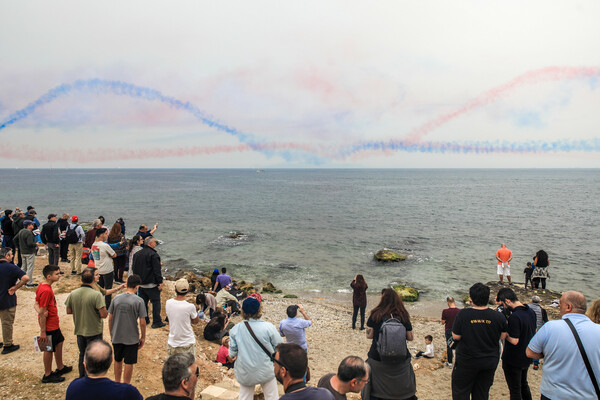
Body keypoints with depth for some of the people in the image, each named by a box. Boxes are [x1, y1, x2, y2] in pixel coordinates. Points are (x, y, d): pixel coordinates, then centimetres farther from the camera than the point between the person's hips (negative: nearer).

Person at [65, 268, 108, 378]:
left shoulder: (73, 294, -8)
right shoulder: (96, 295, -24)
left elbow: (69, 311, 3)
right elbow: (104, 314, -25)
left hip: (79, 331, 5)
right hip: (94, 332, -5)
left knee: (82, 355, 23)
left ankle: (82, 377, 37)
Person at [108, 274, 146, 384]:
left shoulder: (116, 299, -3)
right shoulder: (139, 301, -14)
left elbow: (110, 318, 3)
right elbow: (142, 322, -12)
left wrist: (111, 334, 16)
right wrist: (143, 337, 0)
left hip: (116, 337, 4)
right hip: (132, 338, -4)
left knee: (118, 361, 21)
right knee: (129, 363, 9)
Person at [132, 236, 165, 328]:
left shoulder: (137, 254, 10)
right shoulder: (153, 254, -15)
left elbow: (134, 268, 17)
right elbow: (157, 270, -19)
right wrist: (160, 283, -14)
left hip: (140, 283, 7)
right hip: (151, 284, -7)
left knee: (143, 302, 16)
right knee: (156, 302, 1)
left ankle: (144, 320, 23)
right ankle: (157, 322, 1)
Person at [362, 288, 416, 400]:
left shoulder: (375, 315, -11)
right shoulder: (403, 316, -6)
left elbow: (369, 335, -6)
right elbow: (410, 337, 1)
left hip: (377, 357, -1)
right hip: (401, 360, 1)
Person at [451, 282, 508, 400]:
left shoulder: (463, 314, -18)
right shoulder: (498, 316, -12)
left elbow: (456, 336, -11)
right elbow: (503, 337, 2)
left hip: (467, 361, -3)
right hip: (490, 362, 3)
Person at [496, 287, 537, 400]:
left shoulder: (514, 317, -28)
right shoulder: (531, 311, -1)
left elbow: (514, 341, -27)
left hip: (514, 360, -8)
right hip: (527, 357, 8)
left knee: (515, 390, 6)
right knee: (524, 384, 25)